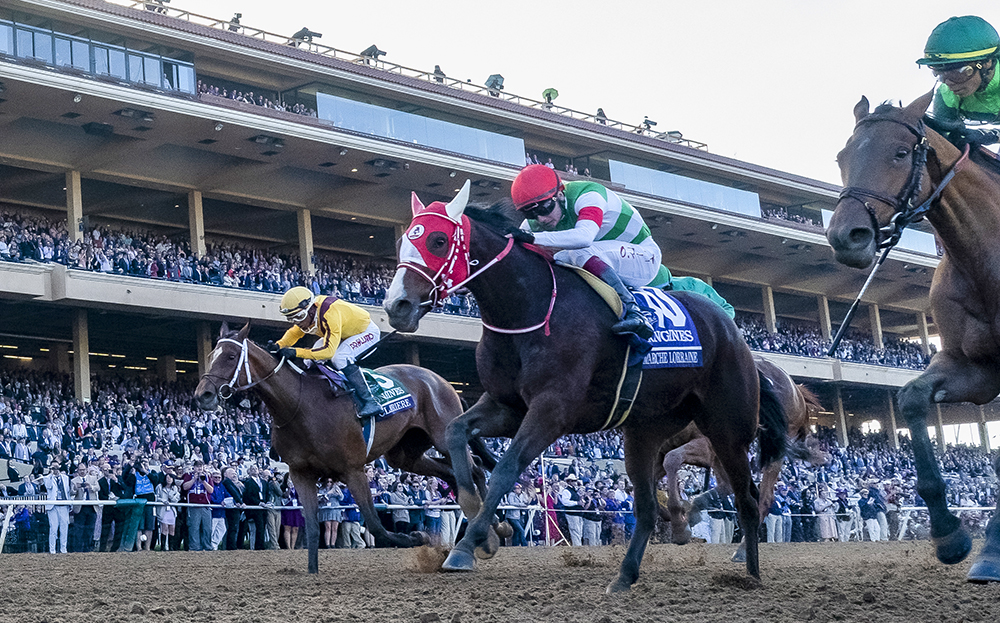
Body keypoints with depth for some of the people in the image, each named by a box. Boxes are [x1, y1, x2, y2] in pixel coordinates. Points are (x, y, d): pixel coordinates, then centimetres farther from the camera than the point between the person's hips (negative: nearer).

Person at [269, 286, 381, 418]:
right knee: (314, 356, -2)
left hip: (367, 331, -9)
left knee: (340, 358, -31)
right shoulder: (307, 312, -13)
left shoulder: (330, 314, -39)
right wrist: (279, 345, -17)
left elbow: (329, 350, -42)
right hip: (346, 334, 9)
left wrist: (295, 352, -46)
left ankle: (369, 402, -26)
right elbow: (294, 333, 4)